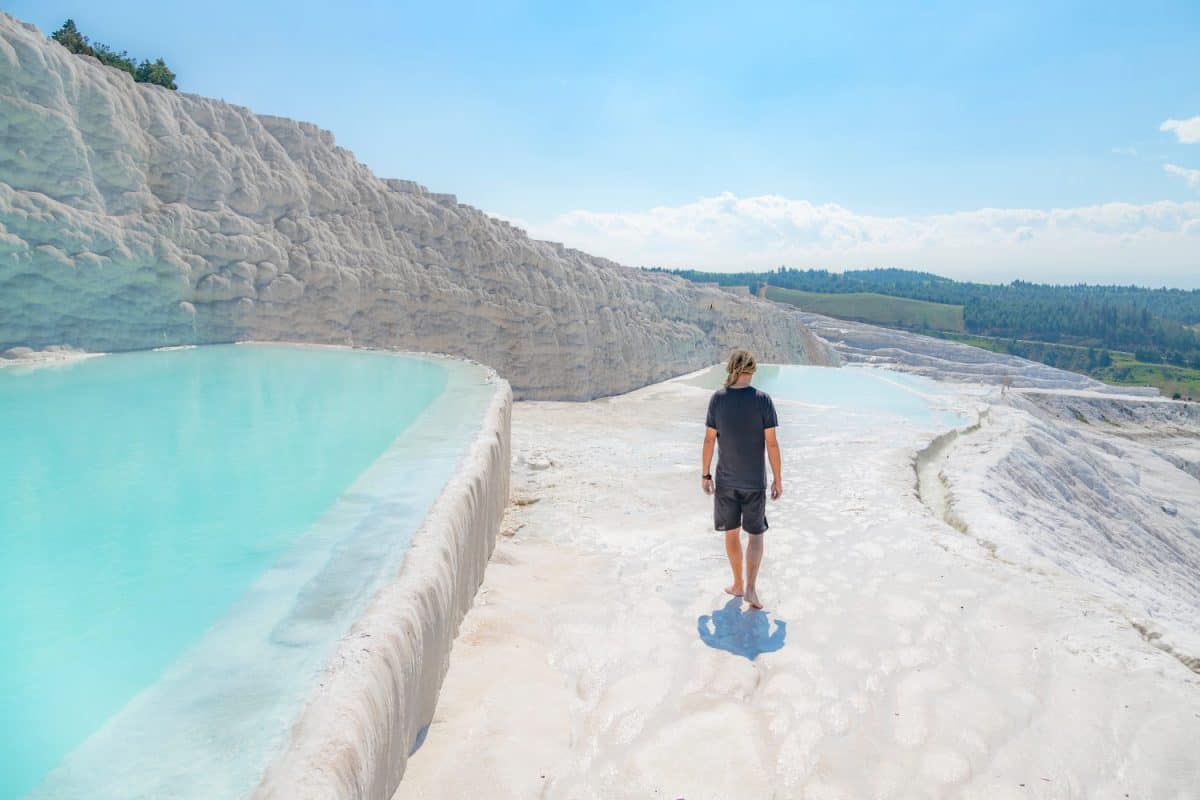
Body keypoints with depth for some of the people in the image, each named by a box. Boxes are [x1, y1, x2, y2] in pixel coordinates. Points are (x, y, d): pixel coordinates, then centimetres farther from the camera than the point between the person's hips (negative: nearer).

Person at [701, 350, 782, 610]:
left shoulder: (718, 398, -8)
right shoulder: (762, 400, -11)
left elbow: (709, 440, -5)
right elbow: (772, 443, -10)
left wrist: (704, 474, 6)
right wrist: (778, 479, 0)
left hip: (726, 479, 1)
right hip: (755, 481, -1)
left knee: (731, 532, 16)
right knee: (755, 533, 13)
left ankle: (738, 584, 27)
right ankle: (751, 588, 3)